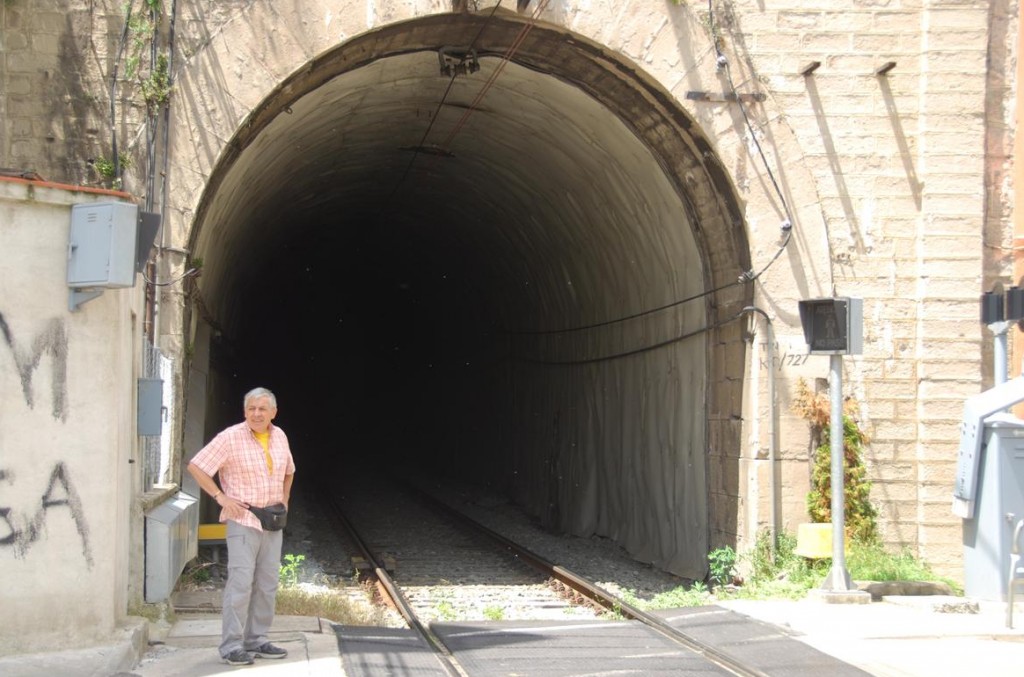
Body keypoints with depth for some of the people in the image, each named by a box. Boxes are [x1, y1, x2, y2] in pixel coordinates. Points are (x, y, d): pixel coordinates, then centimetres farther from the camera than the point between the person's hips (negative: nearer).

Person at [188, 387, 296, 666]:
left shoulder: (279, 436, 7)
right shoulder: (231, 437, -11)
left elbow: (289, 471, 26)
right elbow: (196, 466, -10)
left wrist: (285, 499, 13)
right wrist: (221, 497, -12)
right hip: (243, 520, -6)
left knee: (267, 585, 9)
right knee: (241, 582, -12)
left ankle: (256, 641, 18)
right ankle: (232, 646, -9)